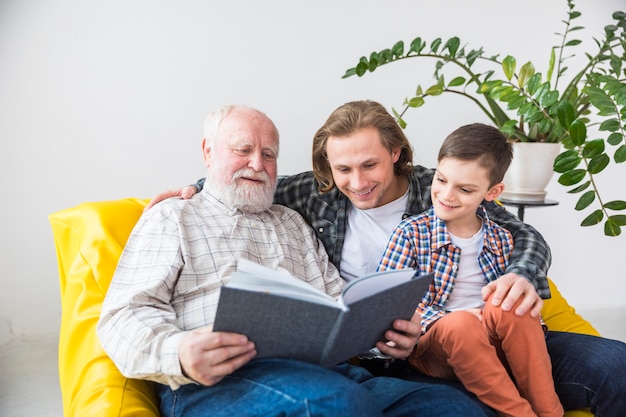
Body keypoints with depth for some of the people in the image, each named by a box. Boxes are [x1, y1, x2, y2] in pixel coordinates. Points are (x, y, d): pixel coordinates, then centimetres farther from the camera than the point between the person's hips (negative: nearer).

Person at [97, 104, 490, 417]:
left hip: (329, 370, 6)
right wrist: (178, 354, -22)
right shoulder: (172, 219, 13)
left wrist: (388, 330, 1)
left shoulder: (293, 222, 29)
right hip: (220, 381, -5)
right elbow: (126, 316, 2)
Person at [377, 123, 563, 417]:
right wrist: (446, 320, -22)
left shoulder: (501, 239, 8)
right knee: (460, 323, -34)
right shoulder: (411, 233, -4)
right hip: (432, 344, -2)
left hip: (490, 344, 3)